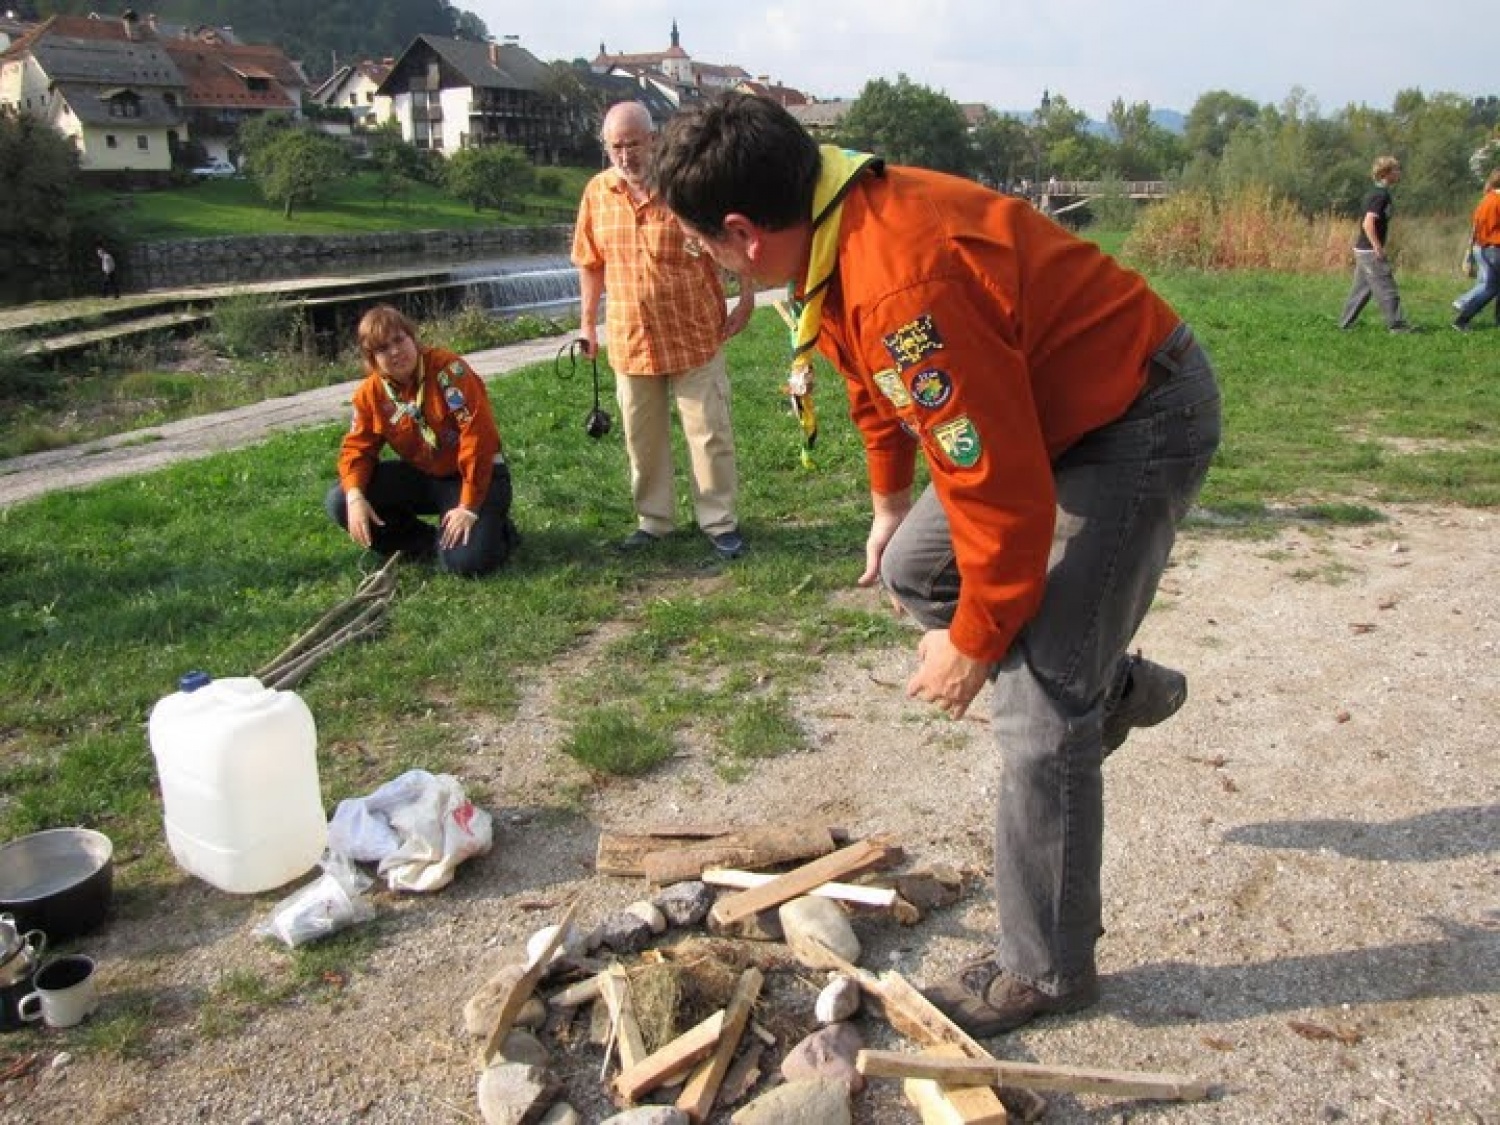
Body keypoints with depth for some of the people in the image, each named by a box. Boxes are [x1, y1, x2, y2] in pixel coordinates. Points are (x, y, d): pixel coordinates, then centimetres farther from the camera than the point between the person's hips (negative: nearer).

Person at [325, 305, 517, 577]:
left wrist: (469, 506, -26)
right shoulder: (369, 394, -5)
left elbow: (478, 436, -26)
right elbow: (357, 448, 1)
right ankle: (427, 543, 2)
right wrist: (355, 497, -21)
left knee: (465, 561, -29)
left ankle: (496, 530, 8)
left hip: (472, 474, -6)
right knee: (339, 502, -11)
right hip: (421, 475, 6)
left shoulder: (447, 369, -23)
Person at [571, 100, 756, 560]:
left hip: (695, 336, -3)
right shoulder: (597, 193, 2)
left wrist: (746, 297, -5)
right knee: (642, 439, 13)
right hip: (631, 342, 4)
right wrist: (587, 322, 12)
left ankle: (719, 521, 16)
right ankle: (653, 519, 28)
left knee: (710, 434, 2)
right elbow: (591, 263, 12)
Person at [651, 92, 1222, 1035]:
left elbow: (1002, 488, -29)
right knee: (912, 568, 13)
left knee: (1038, 708, -7)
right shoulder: (845, 224, -2)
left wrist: (975, 643, -15)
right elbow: (879, 387, 17)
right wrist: (890, 499, 26)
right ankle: (1114, 686, 27)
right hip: (1060, 403, 10)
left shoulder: (903, 284, -33)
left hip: (1142, 417, -10)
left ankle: (1047, 970, 11)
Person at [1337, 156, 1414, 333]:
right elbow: (1368, 224, -25)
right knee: (1386, 289, -4)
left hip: (1363, 249, 10)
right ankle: (1397, 324, 1)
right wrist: (1379, 249, -23)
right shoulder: (1381, 195, -16)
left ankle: (1345, 323, 17)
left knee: (1361, 288, 14)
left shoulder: (1376, 193, 14)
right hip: (1371, 251, -10)